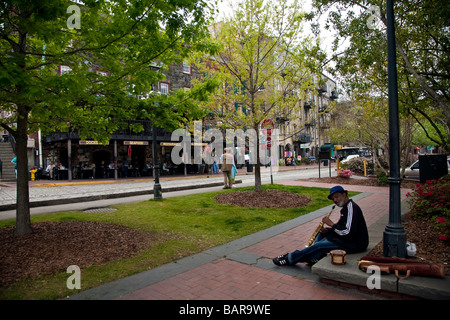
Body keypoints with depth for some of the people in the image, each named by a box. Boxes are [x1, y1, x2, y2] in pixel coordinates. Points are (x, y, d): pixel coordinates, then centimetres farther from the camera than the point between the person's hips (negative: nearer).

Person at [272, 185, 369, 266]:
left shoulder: (351, 207, -19)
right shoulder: (346, 207, 14)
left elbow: (348, 232, -28)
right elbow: (342, 227, 19)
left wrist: (331, 224, -18)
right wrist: (328, 229, 1)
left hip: (354, 244, -11)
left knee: (319, 245, -17)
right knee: (322, 234, 14)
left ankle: (290, 259, -10)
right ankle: (316, 256, -6)